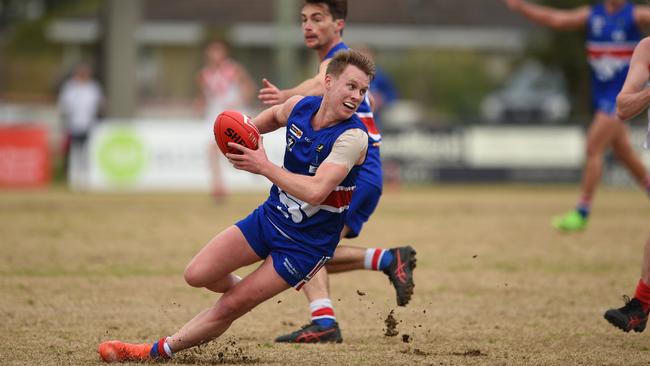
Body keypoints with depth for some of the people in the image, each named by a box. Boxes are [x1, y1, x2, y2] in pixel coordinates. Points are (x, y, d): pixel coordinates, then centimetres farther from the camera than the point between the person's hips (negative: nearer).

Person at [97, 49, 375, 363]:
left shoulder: (353, 137, -25)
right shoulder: (299, 106, -6)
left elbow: (315, 192, -36)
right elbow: (274, 115, 22)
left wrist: (264, 167, -27)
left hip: (307, 244, -6)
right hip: (270, 216, 6)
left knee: (231, 306, -7)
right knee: (197, 275, 1)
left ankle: (157, 351, 8)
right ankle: (253, 290, 31)